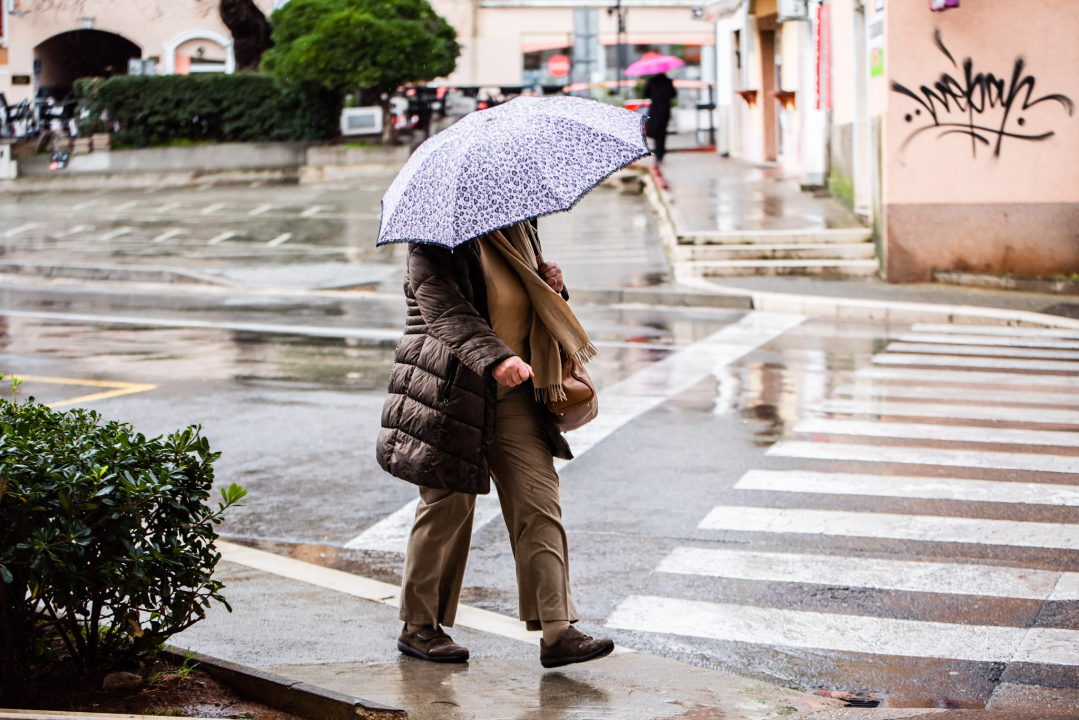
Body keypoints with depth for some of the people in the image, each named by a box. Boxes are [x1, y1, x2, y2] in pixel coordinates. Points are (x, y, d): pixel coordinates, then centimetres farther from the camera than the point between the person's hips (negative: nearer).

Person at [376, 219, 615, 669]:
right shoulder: (436, 242, -11)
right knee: (447, 508, 1)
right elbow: (446, 312, -24)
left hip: (513, 396, 7)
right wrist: (495, 359, -39)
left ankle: (557, 632, -3)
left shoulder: (519, 231, 13)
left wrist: (550, 286, 2)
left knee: (539, 501, -3)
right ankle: (419, 627, 18)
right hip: (451, 392, -7)